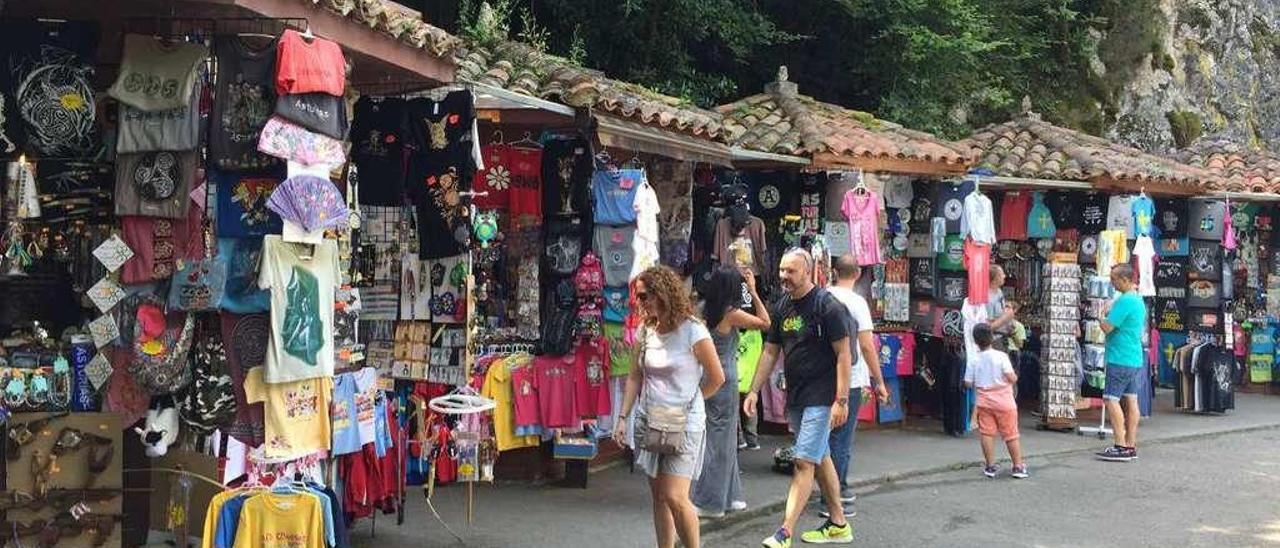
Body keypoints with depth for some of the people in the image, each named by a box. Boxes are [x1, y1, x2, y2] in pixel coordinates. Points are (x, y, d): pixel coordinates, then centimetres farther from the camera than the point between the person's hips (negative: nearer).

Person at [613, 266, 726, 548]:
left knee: (675, 496, -12)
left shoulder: (692, 331, -12)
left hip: (684, 424, -6)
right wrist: (623, 417, 6)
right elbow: (635, 377, 12)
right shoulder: (647, 331, 6)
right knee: (659, 496, 10)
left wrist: (686, 404, 4)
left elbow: (716, 378, -5)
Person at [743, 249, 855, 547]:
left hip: (821, 399, -8)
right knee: (821, 459, 16)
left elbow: (843, 355, -14)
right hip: (795, 397, 8)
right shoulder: (783, 306, 9)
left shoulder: (828, 306, -13)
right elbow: (770, 352, 14)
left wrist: (841, 400, -19)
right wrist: (754, 391, 7)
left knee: (804, 462, -11)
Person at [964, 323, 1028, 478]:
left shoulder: (974, 360, -4)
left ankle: (991, 466, 8)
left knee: (987, 434, 6)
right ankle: (1018, 466, 12)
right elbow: (1012, 378, -17)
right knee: (1011, 435, 6)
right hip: (1004, 401, -2)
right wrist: (1014, 378, 5)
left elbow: (968, 383, -2)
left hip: (984, 402, 2)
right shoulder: (1001, 356, -12)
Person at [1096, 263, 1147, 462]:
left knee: (1111, 399, -8)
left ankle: (1121, 447, -10)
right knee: (1131, 400, 9)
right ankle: (1131, 446, 12)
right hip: (1135, 358, 10)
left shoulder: (1124, 301, -17)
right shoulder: (1138, 300, 15)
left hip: (1120, 358, -10)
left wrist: (1105, 313, 1)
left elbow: (1107, 327, -19)